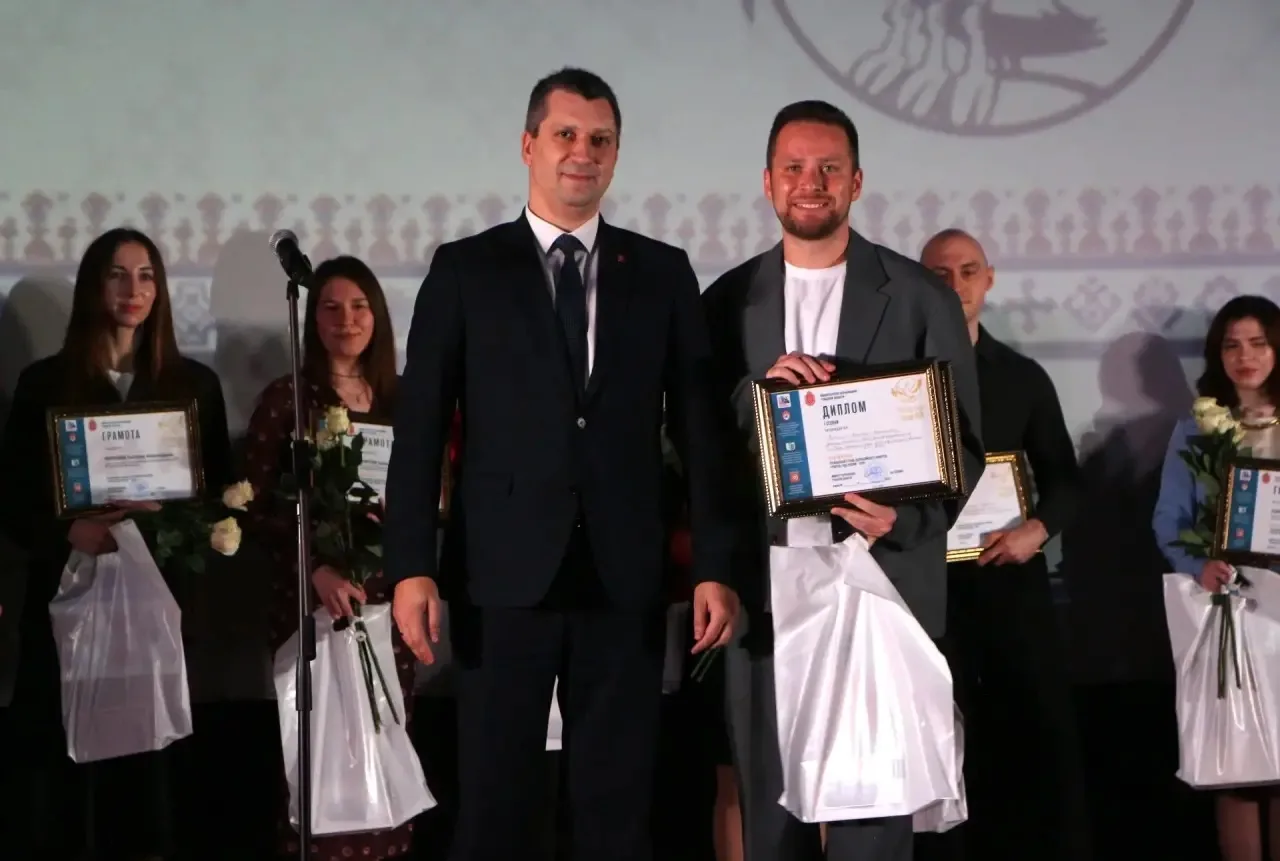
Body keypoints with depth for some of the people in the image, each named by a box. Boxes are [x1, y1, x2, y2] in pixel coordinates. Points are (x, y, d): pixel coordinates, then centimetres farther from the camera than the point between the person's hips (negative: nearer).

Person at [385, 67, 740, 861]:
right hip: (506, 573, -1)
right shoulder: (465, 270, 5)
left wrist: (715, 567, 0)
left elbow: (700, 427, 6)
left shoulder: (663, 272, 9)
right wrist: (412, 565, -8)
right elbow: (421, 425, 0)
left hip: (625, 577, 1)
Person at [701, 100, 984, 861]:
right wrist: (758, 390, -14)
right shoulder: (728, 299, 8)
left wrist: (905, 519, -16)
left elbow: (963, 442, 1)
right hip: (764, 587, 2)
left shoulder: (920, 297, 2)